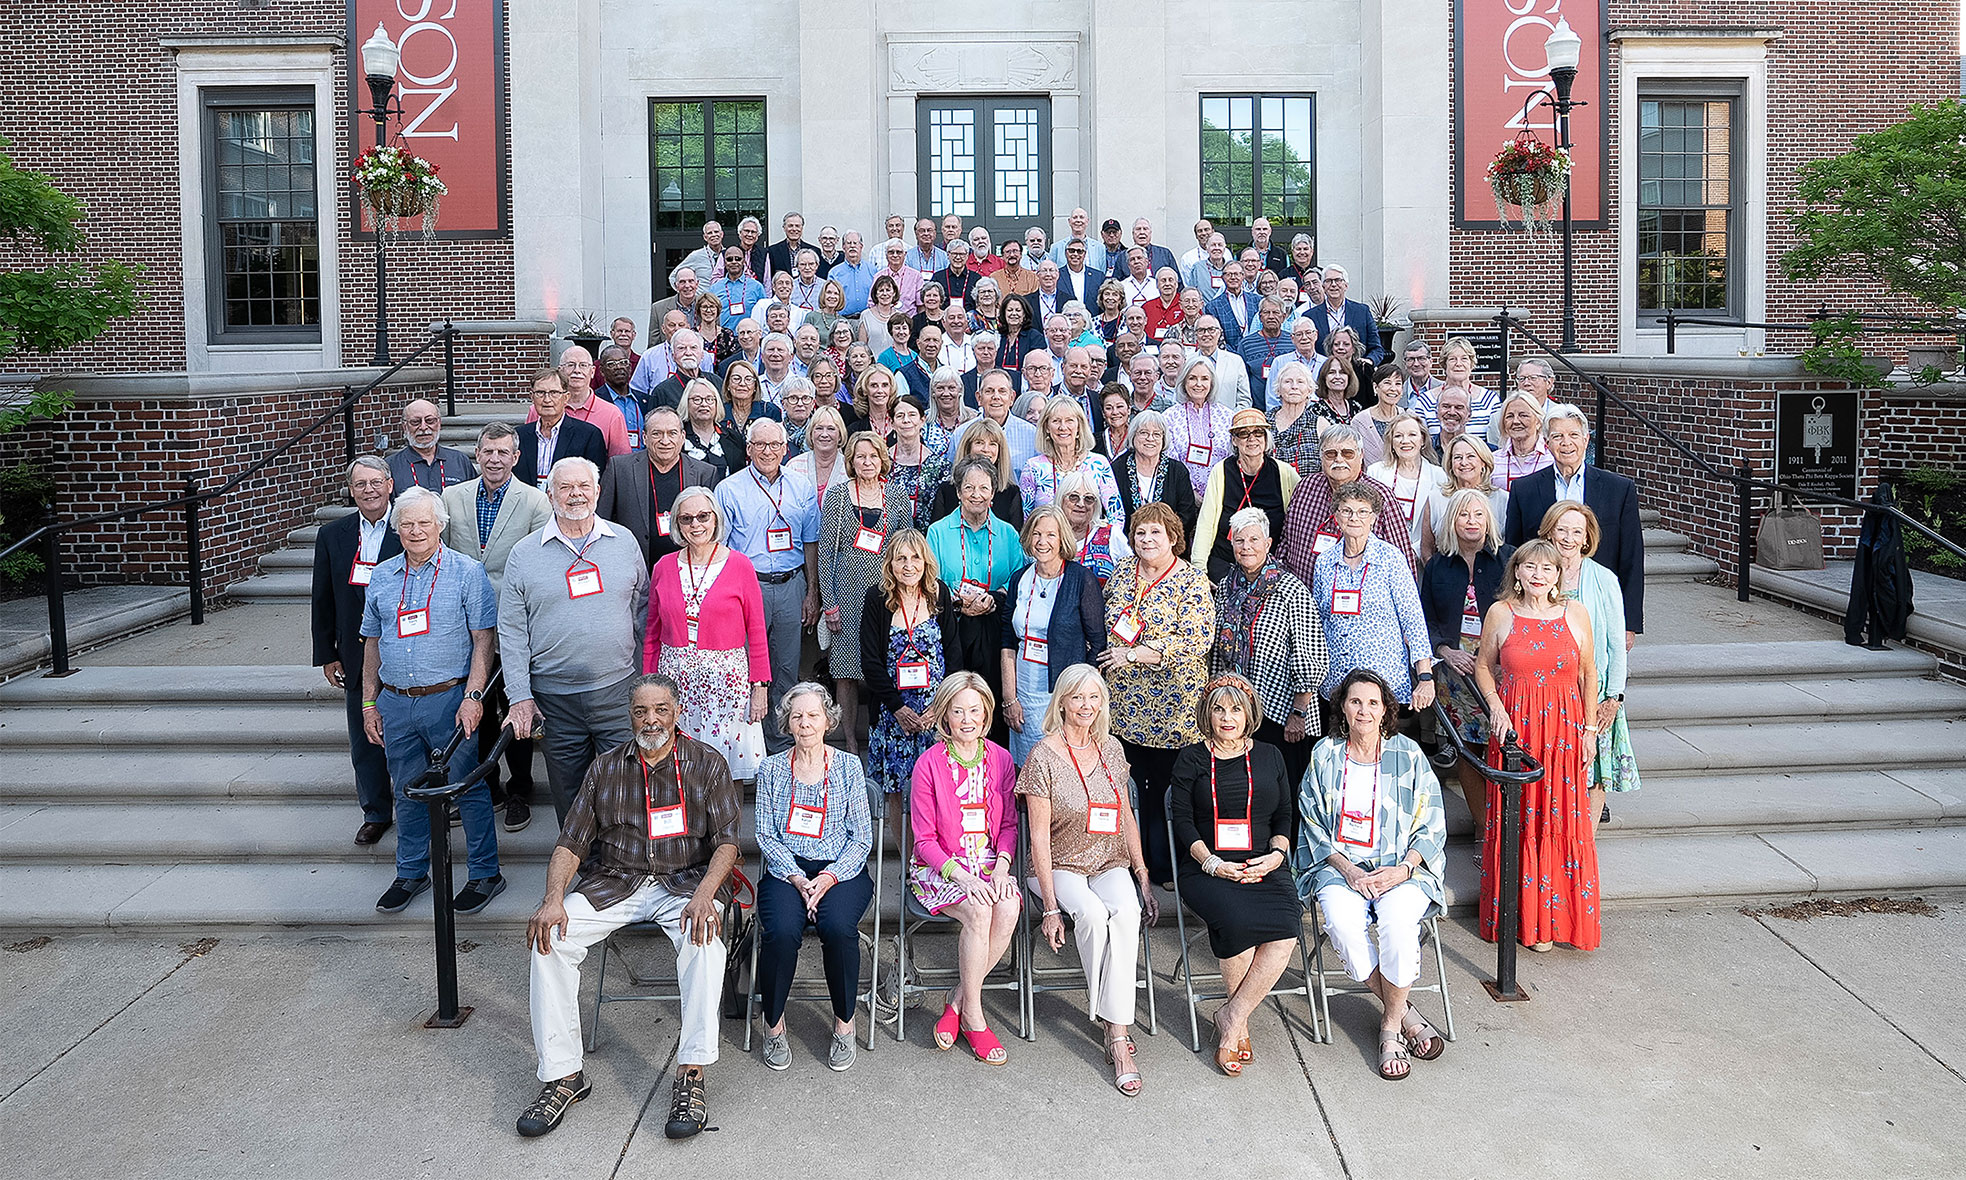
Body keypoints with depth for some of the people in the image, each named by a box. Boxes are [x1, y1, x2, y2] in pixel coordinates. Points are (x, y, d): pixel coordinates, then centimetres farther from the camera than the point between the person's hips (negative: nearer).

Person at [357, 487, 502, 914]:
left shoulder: (467, 572, -4)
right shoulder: (381, 577, 10)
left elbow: (483, 639, -7)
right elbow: (372, 643, 16)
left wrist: (473, 696, -16)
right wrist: (369, 703, 13)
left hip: (448, 699, -4)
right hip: (395, 703, 5)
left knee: (469, 789, 2)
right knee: (408, 792, 15)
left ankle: (485, 874, 14)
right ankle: (411, 873, 29)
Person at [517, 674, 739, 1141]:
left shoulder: (707, 764, 3)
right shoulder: (605, 769, 9)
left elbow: (726, 842, -4)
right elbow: (571, 843, 6)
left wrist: (704, 895, -24)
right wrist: (554, 899, -14)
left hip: (683, 881, -3)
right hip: (613, 883, 3)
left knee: (706, 937, -35)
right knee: (549, 936, -22)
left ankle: (691, 1076, -32)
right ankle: (562, 1075, -16)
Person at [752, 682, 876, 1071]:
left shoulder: (848, 767, 7)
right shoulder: (771, 769, 9)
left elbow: (862, 837, 4)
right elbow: (766, 835, 4)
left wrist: (830, 876, -12)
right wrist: (798, 878, -12)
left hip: (840, 869, 0)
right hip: (786, 869, 1)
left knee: (838, 926, -32)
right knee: (782, 931, -30)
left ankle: (844, 1024, -11)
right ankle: (774, 1024, -7)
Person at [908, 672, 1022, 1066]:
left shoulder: (1000, 759, 4)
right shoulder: (929, 763, -8)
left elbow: (1009, 824, 10)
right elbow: (925, 838, -6)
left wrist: (1001, 868, -8)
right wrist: (961, 875, -20)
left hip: (989, 861, 3)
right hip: (938, 866, -3)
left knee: (1008, 909, -28)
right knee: (978, 910, -32)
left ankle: (957, 1002, -10)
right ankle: (973, 1017, -14)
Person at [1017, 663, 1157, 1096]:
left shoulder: (1111, 748, 7)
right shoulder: (1044, 756, -9)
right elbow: (1039, 837, -10)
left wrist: (1142, 877, 6)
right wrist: (1051, 906, -16)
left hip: (1111, 865, 3)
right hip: (1060, 867, -3)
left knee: (1127, 912, -30)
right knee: (1092, 914, -34)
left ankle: (1117, 1035, -27)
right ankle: (1116, 1028, -18)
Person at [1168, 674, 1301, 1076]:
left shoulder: (1269, 757, 18)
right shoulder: (1191, 758, 9)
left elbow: (1285, 816, 18)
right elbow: (1182, 820, 2)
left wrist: (1276, 855, -2)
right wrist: (1212, 864, -11)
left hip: (1264, 868, 3)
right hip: (1208, 870, -2)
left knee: (1286, 929, -29)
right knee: (1236, 920, -34)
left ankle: (1232, 1016, -16)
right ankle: (1241, 1025, -13)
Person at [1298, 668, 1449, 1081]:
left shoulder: (1407, 754, 4)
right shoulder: (1325, 755, 6)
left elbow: (1431, 826, 4)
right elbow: (1314, 826, 5)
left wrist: (1402, 869, -13)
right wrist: (1348, 870, -11)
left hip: (1402, 866, -1)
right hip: (1340, 865, 1)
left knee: (1397, 921, -33)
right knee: (1343, 923, -31)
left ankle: (1390, 1026, -11)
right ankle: (1404, 1013, -9)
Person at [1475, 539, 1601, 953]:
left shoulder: (1575, 613, 2)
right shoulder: (1500, 613, 0)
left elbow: (1589, 672, 7)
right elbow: (1484, 665, 10)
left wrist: (1590, 728, 4)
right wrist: (1495, 705, -5)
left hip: (1563, 728, 0)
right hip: (1514, 725, 0)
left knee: (1563, 820, 1)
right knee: (1517, 820, 2)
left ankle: (1557, 916, 14)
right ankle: (1526, 918, 14)